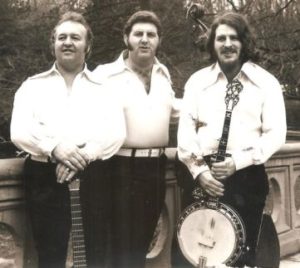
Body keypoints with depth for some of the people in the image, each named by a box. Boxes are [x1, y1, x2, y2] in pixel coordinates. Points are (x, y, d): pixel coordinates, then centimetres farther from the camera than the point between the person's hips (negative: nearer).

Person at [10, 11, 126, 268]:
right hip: (44, 177, 0)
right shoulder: (33, 85, 11)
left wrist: (83, 156, -19)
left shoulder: (104, 87, 11)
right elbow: (19, 131, -2)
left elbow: (116, 132, -3)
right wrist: (54, 147, -20)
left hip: (93, 177, 0)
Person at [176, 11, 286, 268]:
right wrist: (199, 170, -10)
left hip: (248, 177, -1)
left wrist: (237, 162, -12)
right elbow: (186, 130, 2)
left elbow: (276, 134, -3)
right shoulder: (197, 81, 8)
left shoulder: (266, 82, 3)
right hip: (203, 174, 2)